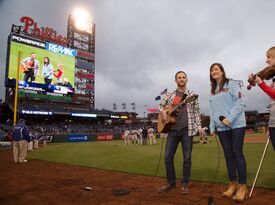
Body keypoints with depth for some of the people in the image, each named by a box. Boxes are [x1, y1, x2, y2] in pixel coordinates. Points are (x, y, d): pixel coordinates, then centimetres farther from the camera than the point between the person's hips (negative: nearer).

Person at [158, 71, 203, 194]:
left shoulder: (192, 95, 6)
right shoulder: (169, 95, 10)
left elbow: (197, 112, 6)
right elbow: (161, 105, 19)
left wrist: (198, 126, -4)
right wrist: (163, 111, -3)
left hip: (187, 129, -2)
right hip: (173, 129, 2)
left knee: (187, 158, 3)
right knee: (168, 157, 2)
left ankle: (185, 184, 18)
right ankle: (171, 183, 19)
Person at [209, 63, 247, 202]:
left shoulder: (231, 83, 1)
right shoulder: (212, 90, 17)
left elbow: (239, 102, -9)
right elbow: (212, 110, 16)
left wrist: (230, 118, -19)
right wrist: (212, 127, 10)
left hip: (236, 124, -5)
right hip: (221, 127, 5)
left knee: (238, 153, -5)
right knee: (228, 155, 7)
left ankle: (242, 187, 3)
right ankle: (233, 184, 16)